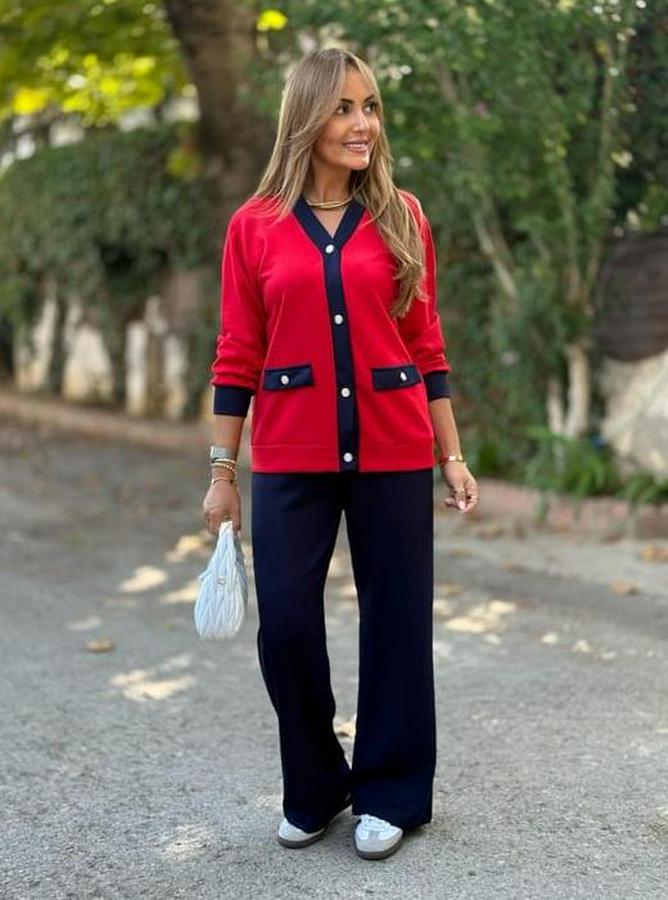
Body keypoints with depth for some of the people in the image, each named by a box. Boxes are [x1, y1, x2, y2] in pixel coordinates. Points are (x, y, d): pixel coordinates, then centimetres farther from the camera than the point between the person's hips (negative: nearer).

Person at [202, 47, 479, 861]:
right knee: (285, 625, 0)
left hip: (393, 454, 1)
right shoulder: (254, 225, 2)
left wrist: (452, 456, 5)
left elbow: (425, 347, 7)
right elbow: (237, 360, 3)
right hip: (290, 459, -1)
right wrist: (222, 473, 1)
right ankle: (313, 789, 24)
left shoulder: (402, 217, 5)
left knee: (395, 620, 7)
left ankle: (391, 793, 25)